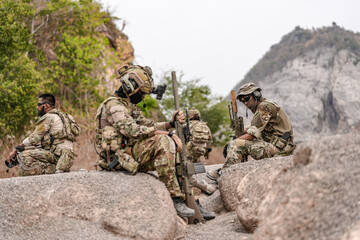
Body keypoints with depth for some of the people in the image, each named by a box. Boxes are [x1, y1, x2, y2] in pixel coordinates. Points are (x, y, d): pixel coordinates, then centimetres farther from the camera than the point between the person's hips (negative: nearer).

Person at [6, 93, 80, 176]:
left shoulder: (48, 117, -5)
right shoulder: (61, 116, 25)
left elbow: (33, 139, -8)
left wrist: (15, 150, 0)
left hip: (57, 155, -9)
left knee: (23, 156, -14)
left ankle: (51, 169, -20)